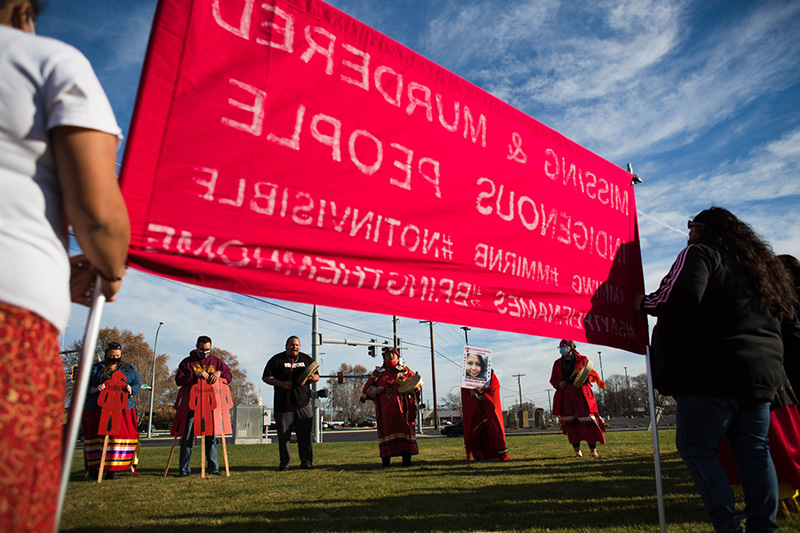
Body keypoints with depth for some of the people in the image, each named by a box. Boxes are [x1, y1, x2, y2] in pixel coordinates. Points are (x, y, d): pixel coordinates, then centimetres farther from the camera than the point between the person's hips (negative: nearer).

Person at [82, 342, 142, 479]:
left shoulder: (128, 368, 14)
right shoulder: (95, 368, 13)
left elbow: (137, 384, 13)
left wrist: (131, 390, -9)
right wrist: (95, 389, -12)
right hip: (97, 409, 0)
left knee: (119, 436, -8)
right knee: (96, 436, -1)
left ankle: (111, 469, 0)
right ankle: (92, 469, 9)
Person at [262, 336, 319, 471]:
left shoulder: (306, 359, 15)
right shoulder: (277, 359, 6)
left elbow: (317, 376, 18)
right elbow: (266, 377, 0)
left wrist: (312, 378, -7)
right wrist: (282, 384, -13)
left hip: (303, 404, 2)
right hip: (283, 403, -2)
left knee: (305, 433, -1)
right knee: (283, 434, 2)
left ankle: (306, 461, 8)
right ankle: (284, 462, 15)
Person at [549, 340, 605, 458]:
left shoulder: (582, 360, 6)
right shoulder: (558, 363, 15)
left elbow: (593, 374, 9)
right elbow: (553, 379, 19)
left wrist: (585, 378, -12)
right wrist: (559, 384, -2)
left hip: (580, 393, -3)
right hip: (565, 396, 3)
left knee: (587, 419, -8)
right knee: (569, 422, 1)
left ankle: (593, 449, 2)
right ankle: (577, 449, 12)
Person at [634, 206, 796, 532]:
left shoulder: (699, 252, -2)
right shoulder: (759, 261, 24)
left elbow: (682, 295, -19)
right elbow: (782, 310, 27)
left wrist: (645, 303, -3)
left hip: (712, 370, -8)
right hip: (763, 369, 8)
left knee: (695, 445, -3)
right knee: (753, 449, 10)